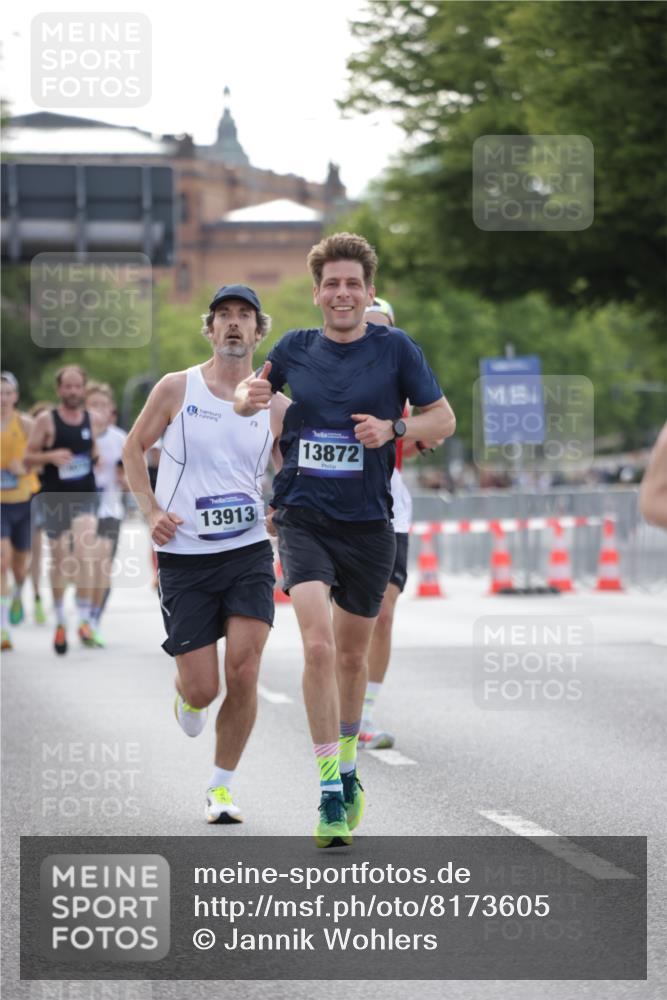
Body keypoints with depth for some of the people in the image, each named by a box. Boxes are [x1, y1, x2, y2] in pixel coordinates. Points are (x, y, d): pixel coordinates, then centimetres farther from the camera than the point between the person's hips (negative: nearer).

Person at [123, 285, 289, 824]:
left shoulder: (275, 406, 4)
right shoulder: (177, 389, 1)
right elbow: (134, 448, 12)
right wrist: (152, 511, -1)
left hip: (249, 552, 1)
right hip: (184, 557, -1)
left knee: (243, 674, -12)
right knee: (202, 687, -3)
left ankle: (222, 787, 5)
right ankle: (188, 696, 37)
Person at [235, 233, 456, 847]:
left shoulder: (395, 348, -1)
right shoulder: (295, 349, 4)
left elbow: (444, 418, 3)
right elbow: (248, 395, 19)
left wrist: (394, 429, -16)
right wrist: (249, 397, -5)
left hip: (368, 521, 1)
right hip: (303, 515, -1)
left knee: (353, 654, 13)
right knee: (318, 645, -18)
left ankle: (347, 764, 38)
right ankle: (331, 792, -17)